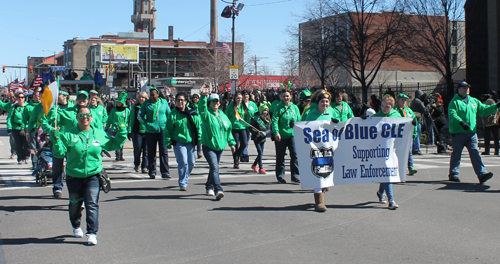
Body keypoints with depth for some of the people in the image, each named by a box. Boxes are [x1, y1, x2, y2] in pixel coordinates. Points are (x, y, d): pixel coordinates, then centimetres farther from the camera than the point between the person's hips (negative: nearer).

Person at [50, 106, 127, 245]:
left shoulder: (99, 134, 4)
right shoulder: (68, 135, -4)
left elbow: (113, 144, 16)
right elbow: (60, 153, -9)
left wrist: (121, 133, 3)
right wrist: (56, 140, -23)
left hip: (93, 176, 0)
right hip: (74, 177, 0)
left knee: (92, 204, -9)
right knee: (75, 204, 15)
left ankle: (92, 233, -3)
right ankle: (76, 226, 42)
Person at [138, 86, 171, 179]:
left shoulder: (164, 102, 6)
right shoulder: (146, 103, 3)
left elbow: (169, 114, 16)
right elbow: (140, 116, 3)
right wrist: (147, 124, -11)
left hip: (162, 130, 0)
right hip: (150, 131, 0)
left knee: (163, 151, -5)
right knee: (151, 152, 7)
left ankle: (165, 172, -1)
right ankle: (152, 172, 17)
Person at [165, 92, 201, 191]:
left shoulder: (192, 113, 4)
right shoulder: (173, 114, -3)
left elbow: (198, 126, 10)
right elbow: (168, 130, 0)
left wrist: (199, 140, 6)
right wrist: (168, 143, -4)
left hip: (190, 142, 3)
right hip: (178, 142, -3)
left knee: (191, 162, 7)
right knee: (183, 162, -11)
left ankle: (185, 178, 31)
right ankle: (183, 184, -1)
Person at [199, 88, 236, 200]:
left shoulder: (223, 116, 13)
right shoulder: (207, 114, -4)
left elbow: (228, 130, 21)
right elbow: (202, 108, -27)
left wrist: (231, 143, 21)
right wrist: (203, 96, -42)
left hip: (220, 146, 6)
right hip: (208, 146, -6)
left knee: (214, 167, 16)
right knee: (214, 167, -18)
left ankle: (209, 187, 34)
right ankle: (218, 190, -25)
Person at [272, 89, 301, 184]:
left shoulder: (295, 107, 9)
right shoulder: (279, 107, -2)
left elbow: (299, 121, 13)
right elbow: (275, 120, -9)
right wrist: (276, 132, -21)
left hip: (292, 134, 2)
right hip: (281, 136, -2)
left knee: (295, 155, -6)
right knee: (280, 157, 6)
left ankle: (295, 176, 3)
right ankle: (280, 177, 17)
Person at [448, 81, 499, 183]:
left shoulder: (474, 101, 18)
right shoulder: (454, 102, -4)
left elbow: (484, 109, 23)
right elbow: (452, 115, -18)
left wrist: (496, 106, 11)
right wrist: (461, 122, -34)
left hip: (472, 133, 5)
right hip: (458, 133, -5)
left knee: (475, 153, -5)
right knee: (456, 154, 4)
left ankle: (482, 174, -13)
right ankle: (453, 174, 18)